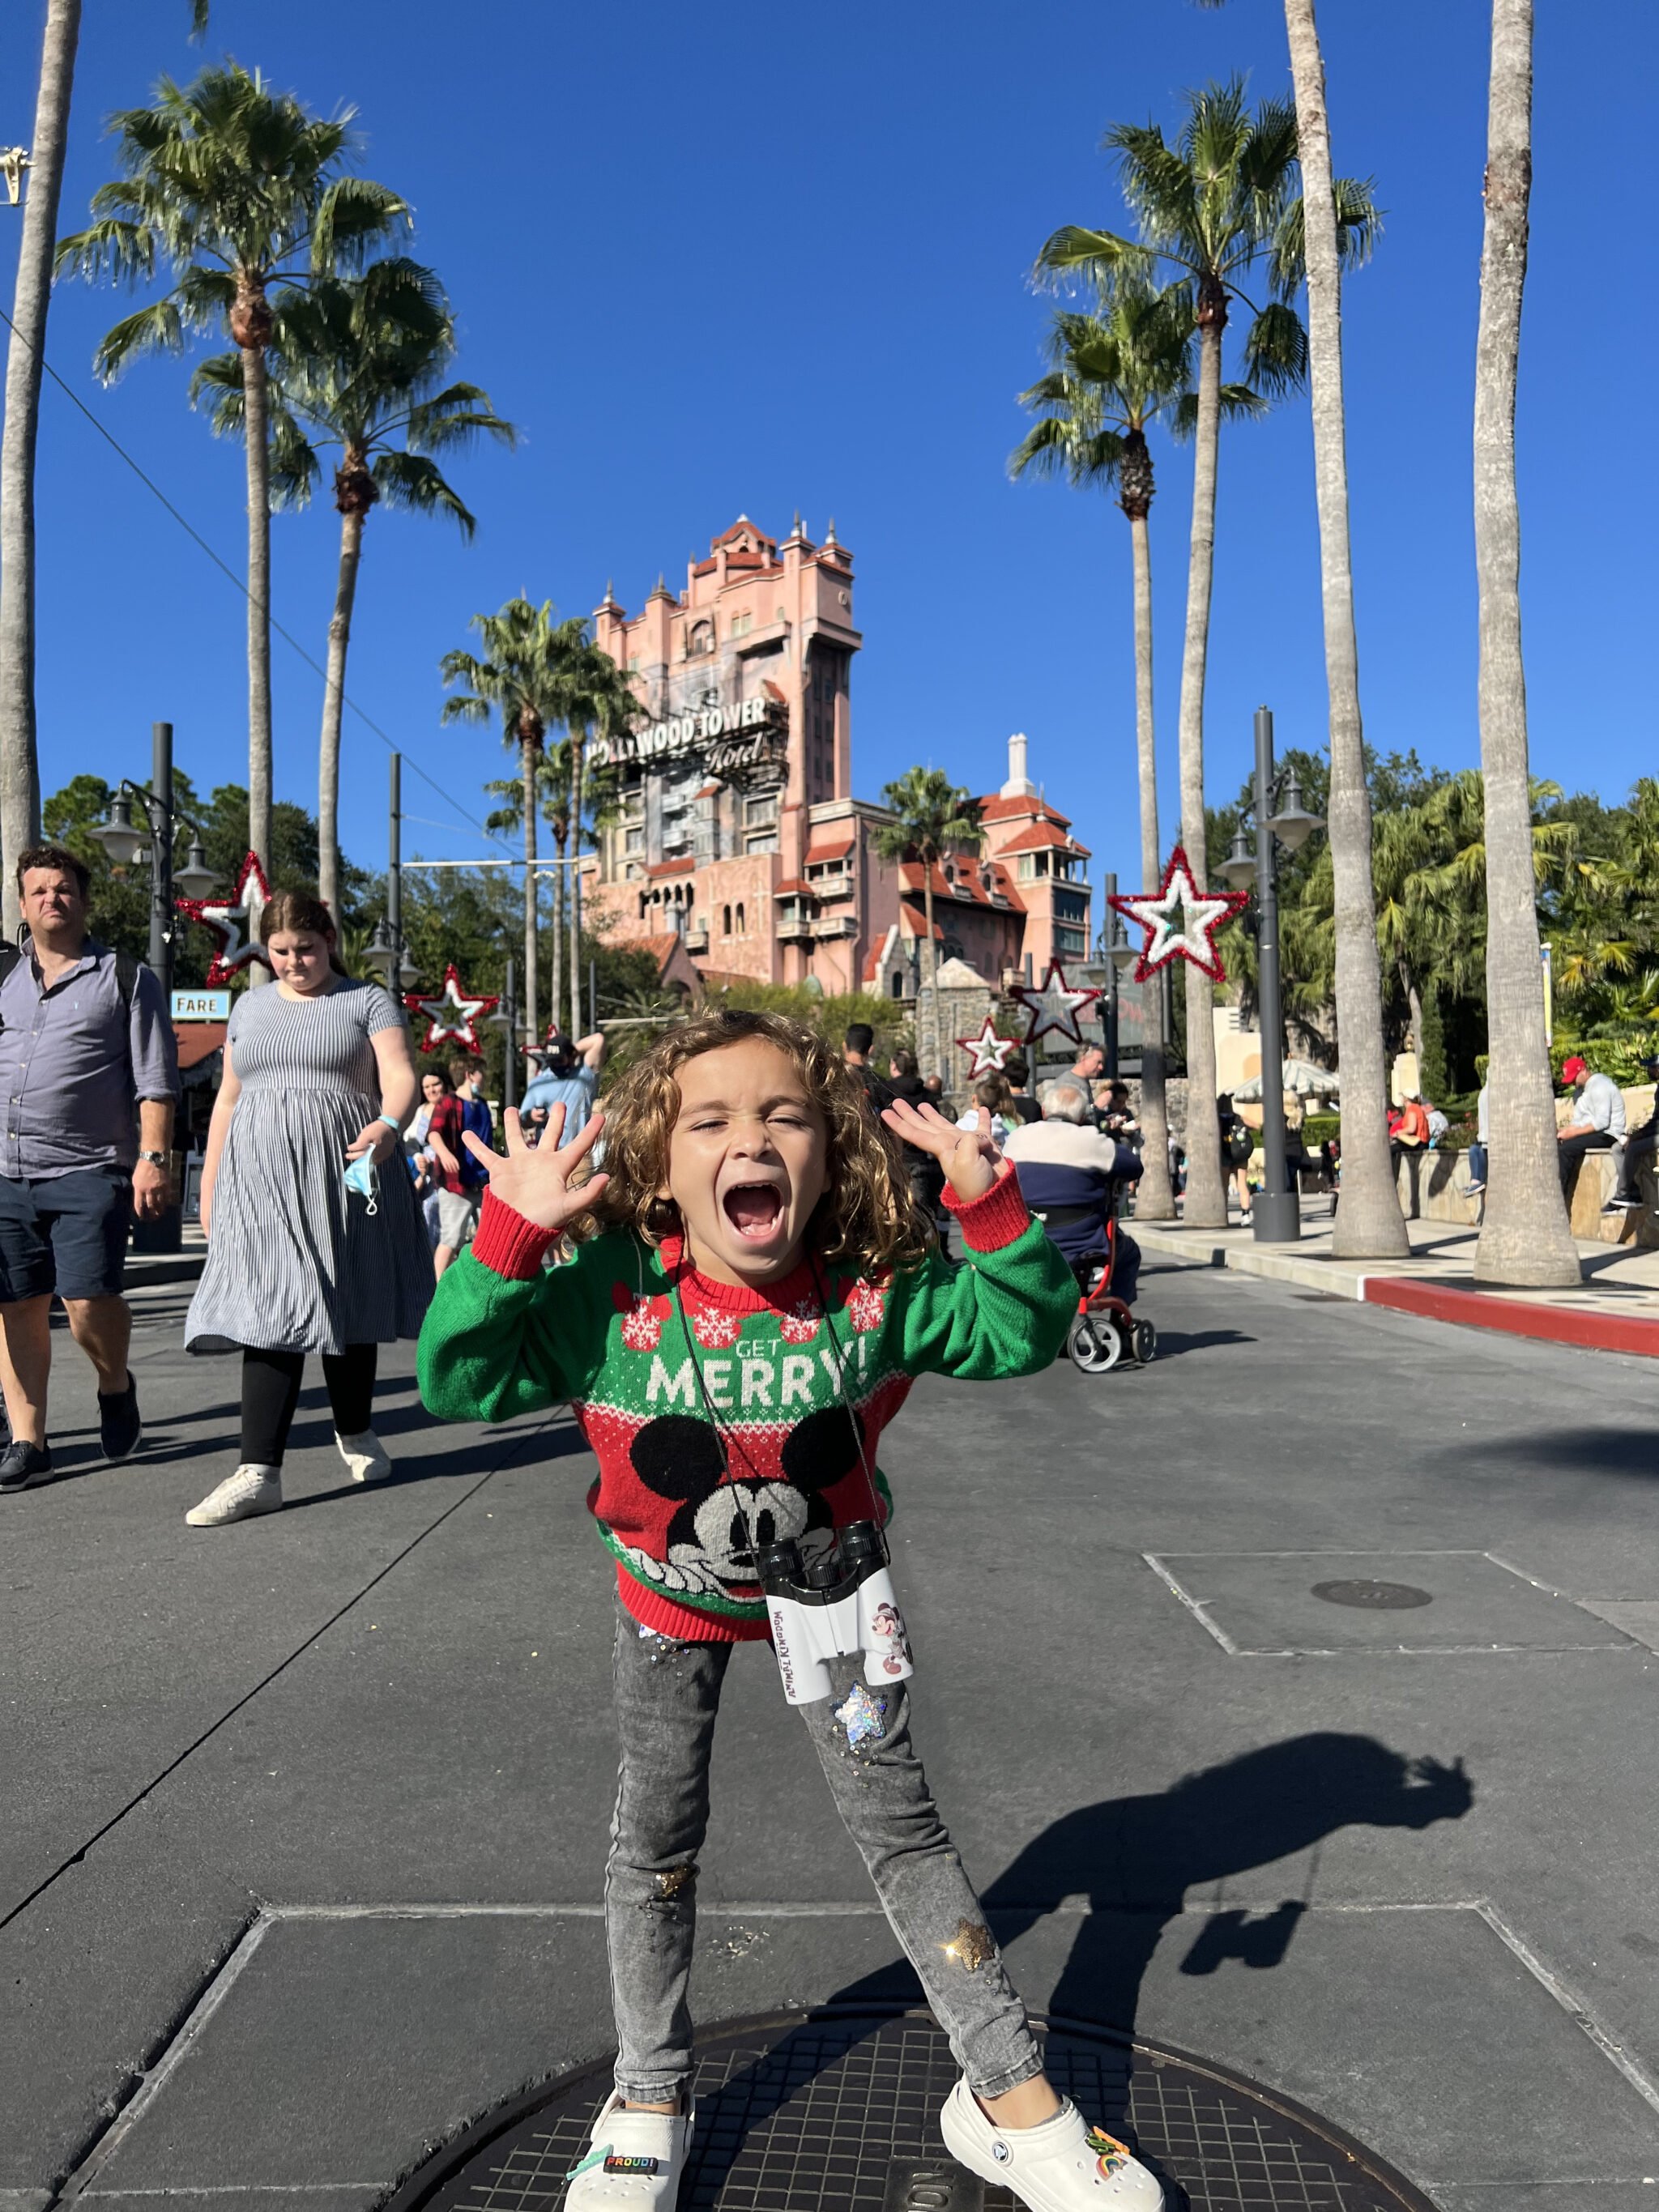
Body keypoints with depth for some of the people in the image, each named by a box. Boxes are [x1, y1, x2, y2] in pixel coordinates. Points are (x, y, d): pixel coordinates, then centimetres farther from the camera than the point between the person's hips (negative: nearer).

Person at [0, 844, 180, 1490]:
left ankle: (116, 1386, 18)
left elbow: (155, 1081, -1)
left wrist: (151, 1158, -10)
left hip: (89, 1171, -4)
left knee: (89, 1302, -13)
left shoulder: (126, 980, 3)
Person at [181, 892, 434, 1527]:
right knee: (268, 1313, -9)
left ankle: (355, 1434, 27)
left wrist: (388, 1124, -32)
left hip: (345, 1174, -2)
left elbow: (400, 1076, -10)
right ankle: (259, 1471, -11)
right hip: (263, 1179, 2)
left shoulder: (367, 1002, 4)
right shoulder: (249, 1007, 17)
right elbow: (228, 1100, 19)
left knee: (347, 1306, 6)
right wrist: (209, 1185, 15)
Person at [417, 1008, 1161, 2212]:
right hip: (672, 1598, 0)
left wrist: (993, 1207, -32)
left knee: (901, 1822, 9)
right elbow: (460, 1379, -25)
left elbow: (1021, 1332, -15)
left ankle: (1009, 2093, 29)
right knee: (656, 1841, 14)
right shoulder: (609, 1295, -28)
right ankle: (649, 2101, 39)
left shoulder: (876, 1290, -25)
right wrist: (511, 1237, -39)